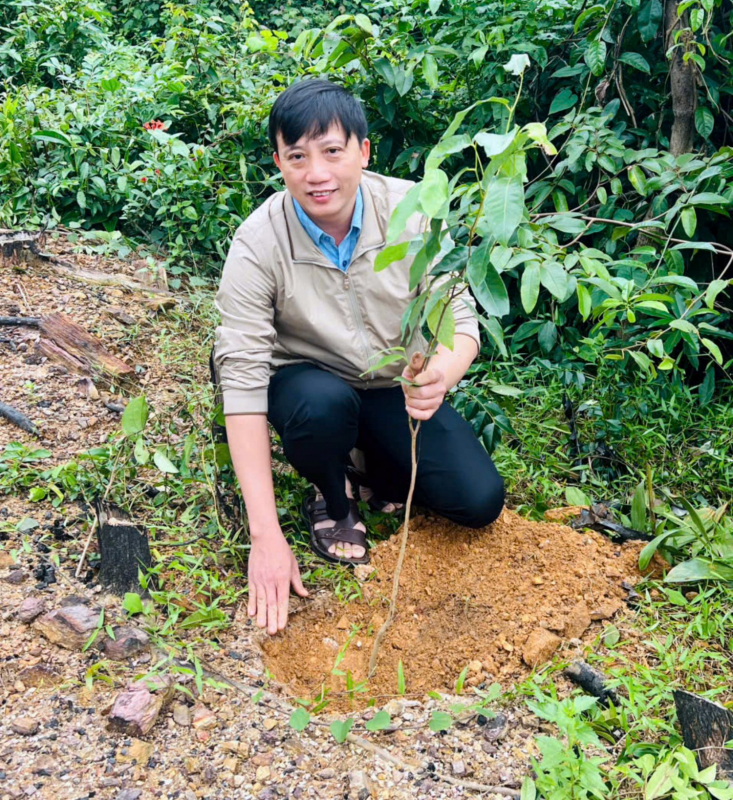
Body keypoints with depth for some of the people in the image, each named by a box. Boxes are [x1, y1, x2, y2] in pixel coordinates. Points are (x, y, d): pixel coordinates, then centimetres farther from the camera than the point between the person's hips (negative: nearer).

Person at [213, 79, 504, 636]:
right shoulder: (257, 245, -24)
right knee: (323, 404, -37)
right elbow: (242, 379, -27)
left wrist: (439, 376, -44)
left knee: (480, 502, -13)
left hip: (398, 385, 2)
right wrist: (266, 538, -32)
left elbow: (458, 318, -16)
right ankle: (333, 497, -1)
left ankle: (368, 463, 16)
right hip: (310, 381, -1)